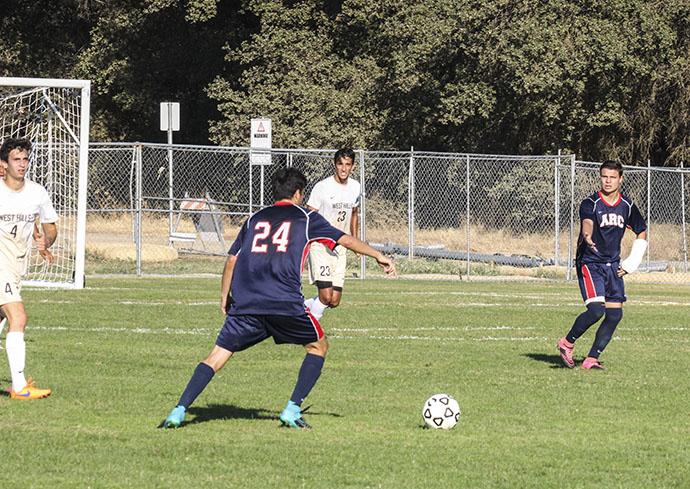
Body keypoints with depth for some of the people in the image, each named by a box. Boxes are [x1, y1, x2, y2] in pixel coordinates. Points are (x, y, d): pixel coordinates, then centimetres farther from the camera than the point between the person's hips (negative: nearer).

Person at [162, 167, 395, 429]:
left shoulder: (255, 219, 22)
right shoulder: (306, 218, 14)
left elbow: (232, 260, 19)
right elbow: (346, 240, 17)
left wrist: (225, 297, 28)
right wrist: (379, 256, 28)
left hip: (245, 303, 3)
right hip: (286, 304, -3)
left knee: (218, 355, 5)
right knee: (318, 346, 18)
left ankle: (179, 411, -10)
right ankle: (292, 410, 7)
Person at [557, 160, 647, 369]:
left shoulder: (627, 206, 6)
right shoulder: (590, 204, -10)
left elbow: (642, 233, 19)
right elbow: (587, 223, -32)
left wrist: (630, 263, 9)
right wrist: (587, 237, -56)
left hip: (613, 265, 5)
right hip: (589, 263, -5)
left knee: (615, 314, -3)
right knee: (596, 309, -20)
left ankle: (592, 358, 8)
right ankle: (567, 343, 3)